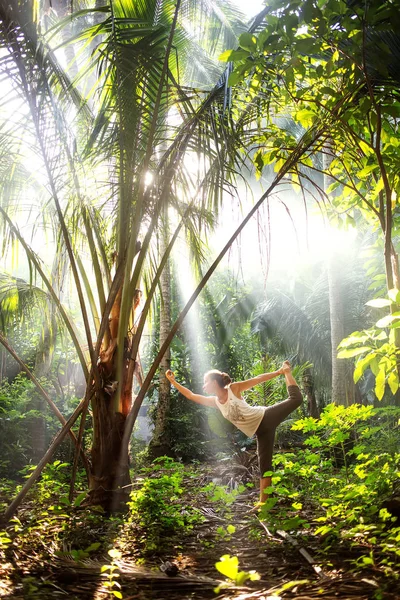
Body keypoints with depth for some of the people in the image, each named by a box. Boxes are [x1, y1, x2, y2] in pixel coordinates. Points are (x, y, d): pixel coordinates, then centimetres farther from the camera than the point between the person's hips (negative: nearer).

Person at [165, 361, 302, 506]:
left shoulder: (234, 388, -8)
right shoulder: (215, 401, 5)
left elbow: (258, 379, -5)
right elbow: (191, 396, 11)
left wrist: (281, 371, -6)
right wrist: (173, 381, 8)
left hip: (266, 417, -4)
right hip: (260, 431, 4)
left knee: (296, 399, -10)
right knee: (264, 466, 2)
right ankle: (263, 502, 6)